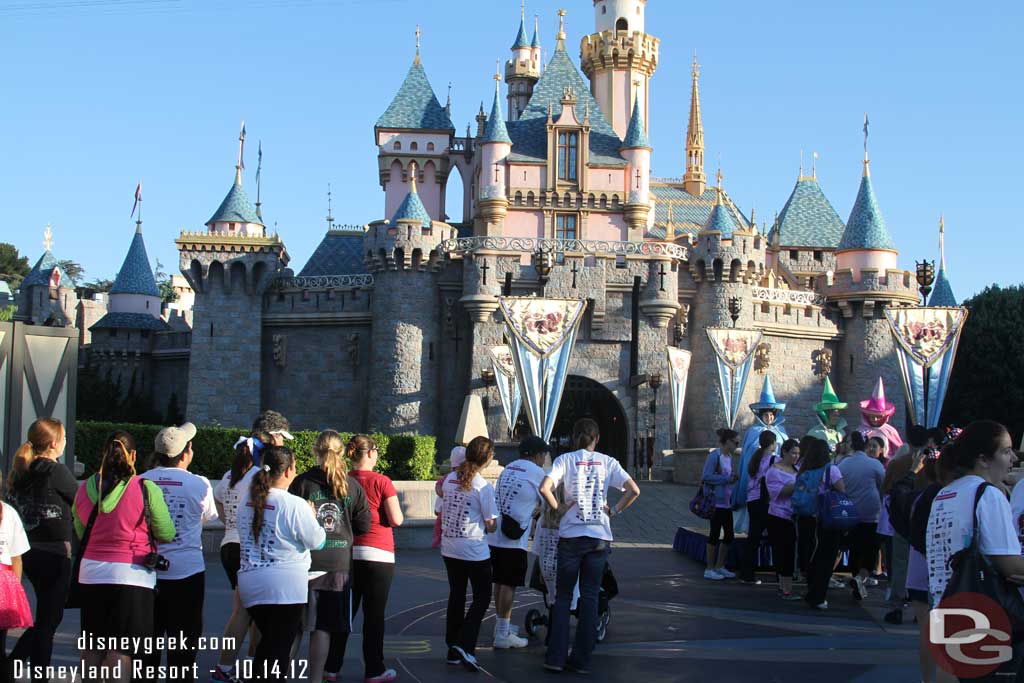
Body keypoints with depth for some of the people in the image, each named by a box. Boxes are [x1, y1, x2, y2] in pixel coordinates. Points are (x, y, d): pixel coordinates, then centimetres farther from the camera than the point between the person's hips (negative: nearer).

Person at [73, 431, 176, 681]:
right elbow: (167, 534, -5)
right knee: (121, 652, -1)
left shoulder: (84, 489, 2)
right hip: (131, 576, -4)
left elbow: (81, 532, 14)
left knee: (92, 648, 17)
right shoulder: (146, 489, -11)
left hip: (91, 574, 4)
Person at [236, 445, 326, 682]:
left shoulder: (246, 500, 4)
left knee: (267, 644, 22)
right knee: (279, 651, 3)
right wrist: (311, 517, 10)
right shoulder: (294, 505, -16)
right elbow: (317, 542, -8)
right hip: (285, 587, -6)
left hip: (249, 583, 6)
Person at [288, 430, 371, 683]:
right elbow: (363, 525, 4)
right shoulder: (352, 486, 1)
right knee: (323, 627, 8)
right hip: (339, 564, 1)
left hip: (305, 562, -1)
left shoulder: (302, 482, -5)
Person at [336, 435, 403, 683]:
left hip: (347, 552, 5)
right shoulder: (381, 482, -11)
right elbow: (396, 520, -11)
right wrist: (388, 514, 9)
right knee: (374, 615, 4)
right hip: (377, 553, -4)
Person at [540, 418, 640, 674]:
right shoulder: (607, 462, 4)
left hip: (571, 535, -1)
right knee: (590, 598, 8)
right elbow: (634, 491, -4)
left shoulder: (565, 459, -1)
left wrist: (558, 509, -3)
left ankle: (556, 657, 5)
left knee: (562, 596, 9)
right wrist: (613, 511, 5)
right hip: (600, 536, 1)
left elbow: (544, 488, -16)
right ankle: (581, 659, 10)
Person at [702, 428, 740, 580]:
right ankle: (709, 569, 8)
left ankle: (720, 567, 24)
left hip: (727, 502, 9)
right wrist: (727, 479, -20)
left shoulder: (729, 457, 13)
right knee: (715, 534, -2)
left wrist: (733, 478, 5)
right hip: (716, 501, -9)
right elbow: (706, 476, -21)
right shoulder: (714, 455, -14)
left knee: (728, 534, 11)